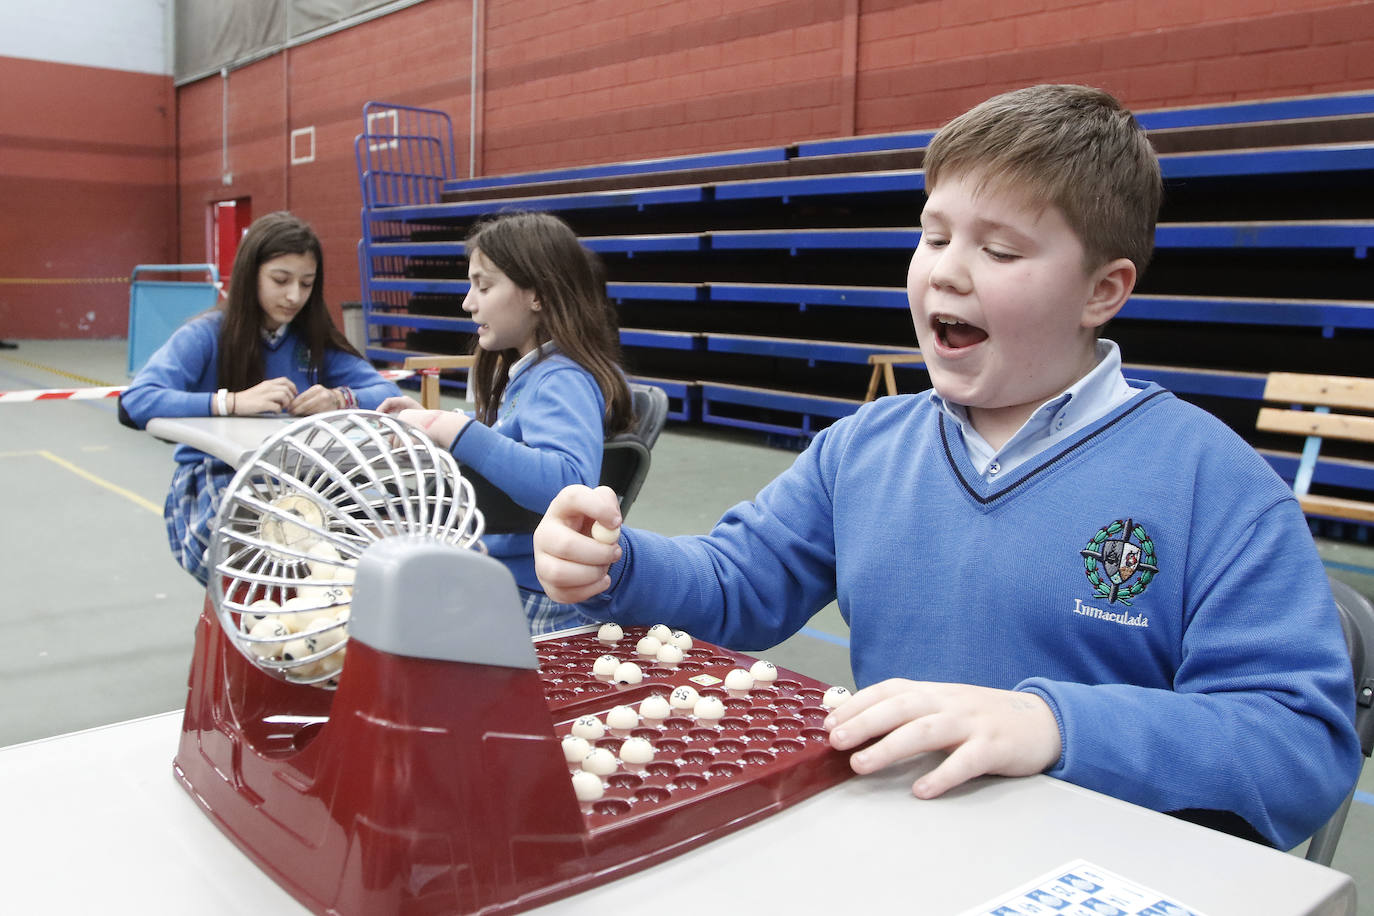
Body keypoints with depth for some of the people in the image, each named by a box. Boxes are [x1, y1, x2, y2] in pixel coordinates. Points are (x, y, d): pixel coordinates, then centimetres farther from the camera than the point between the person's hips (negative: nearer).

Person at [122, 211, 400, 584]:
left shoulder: (314, 339, 6)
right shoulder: (207, 335, -7)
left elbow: (388, 393, -1)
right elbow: (137, 400, -22)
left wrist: (340, 399, -23)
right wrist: (233, 402, -34)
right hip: (211, 484, -3)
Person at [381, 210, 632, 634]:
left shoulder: (564, 380, -18)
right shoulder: (527, 371, 13)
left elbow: (568, 483, -37)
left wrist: (451, 429, -34)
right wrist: (431, 422, 20)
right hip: (491, 575, 9)